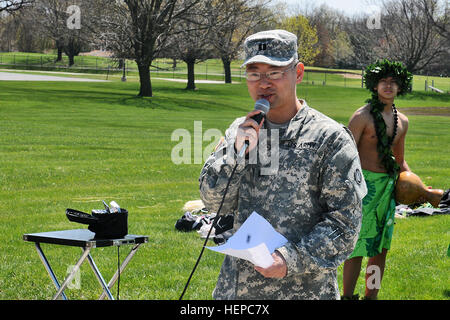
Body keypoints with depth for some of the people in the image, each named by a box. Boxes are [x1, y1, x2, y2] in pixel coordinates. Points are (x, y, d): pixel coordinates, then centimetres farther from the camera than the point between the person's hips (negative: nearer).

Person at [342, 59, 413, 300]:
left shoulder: (401, 121, 11)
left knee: (381, 247, 9)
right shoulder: (362, 116, -9)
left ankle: (371, 296, 19)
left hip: (388, 185, 6)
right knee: (357, 246, -6)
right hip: (363, 183, -6)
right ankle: (347, 296, 4)